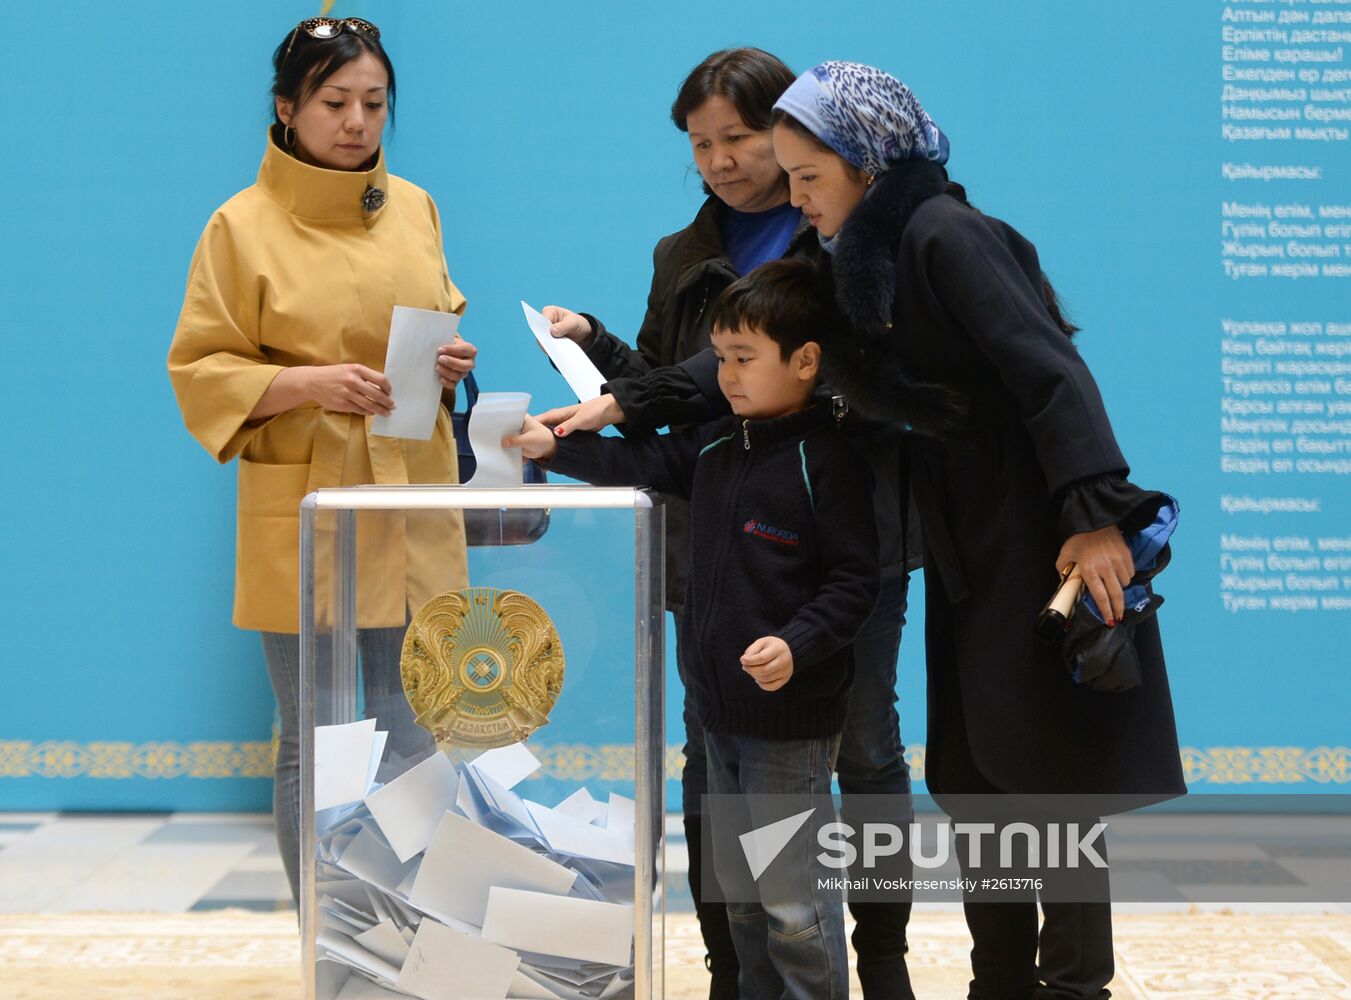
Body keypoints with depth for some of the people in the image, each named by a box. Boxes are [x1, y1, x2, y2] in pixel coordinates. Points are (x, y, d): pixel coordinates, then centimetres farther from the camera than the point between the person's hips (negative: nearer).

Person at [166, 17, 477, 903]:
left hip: (416, 517, 4)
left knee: (415, 750, 6)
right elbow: (200, 371, -4)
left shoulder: (415, 209, 10)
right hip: (308, 522, -4)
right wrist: (309, 382, -19)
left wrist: (452, 360, 0)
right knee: (315, 754, 2)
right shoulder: (244, 226, -4)